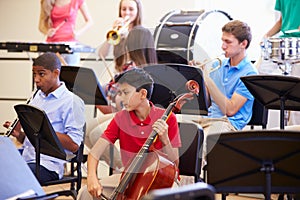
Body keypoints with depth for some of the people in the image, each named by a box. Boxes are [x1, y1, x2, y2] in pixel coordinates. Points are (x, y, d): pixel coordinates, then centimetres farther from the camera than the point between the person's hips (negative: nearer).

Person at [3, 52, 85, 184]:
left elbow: (74, 145, -14)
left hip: (47, 166, -8)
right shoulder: (37, 97, 20)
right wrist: (18, 134, 3)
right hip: (26, 157, 8)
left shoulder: (72, 101, -6)